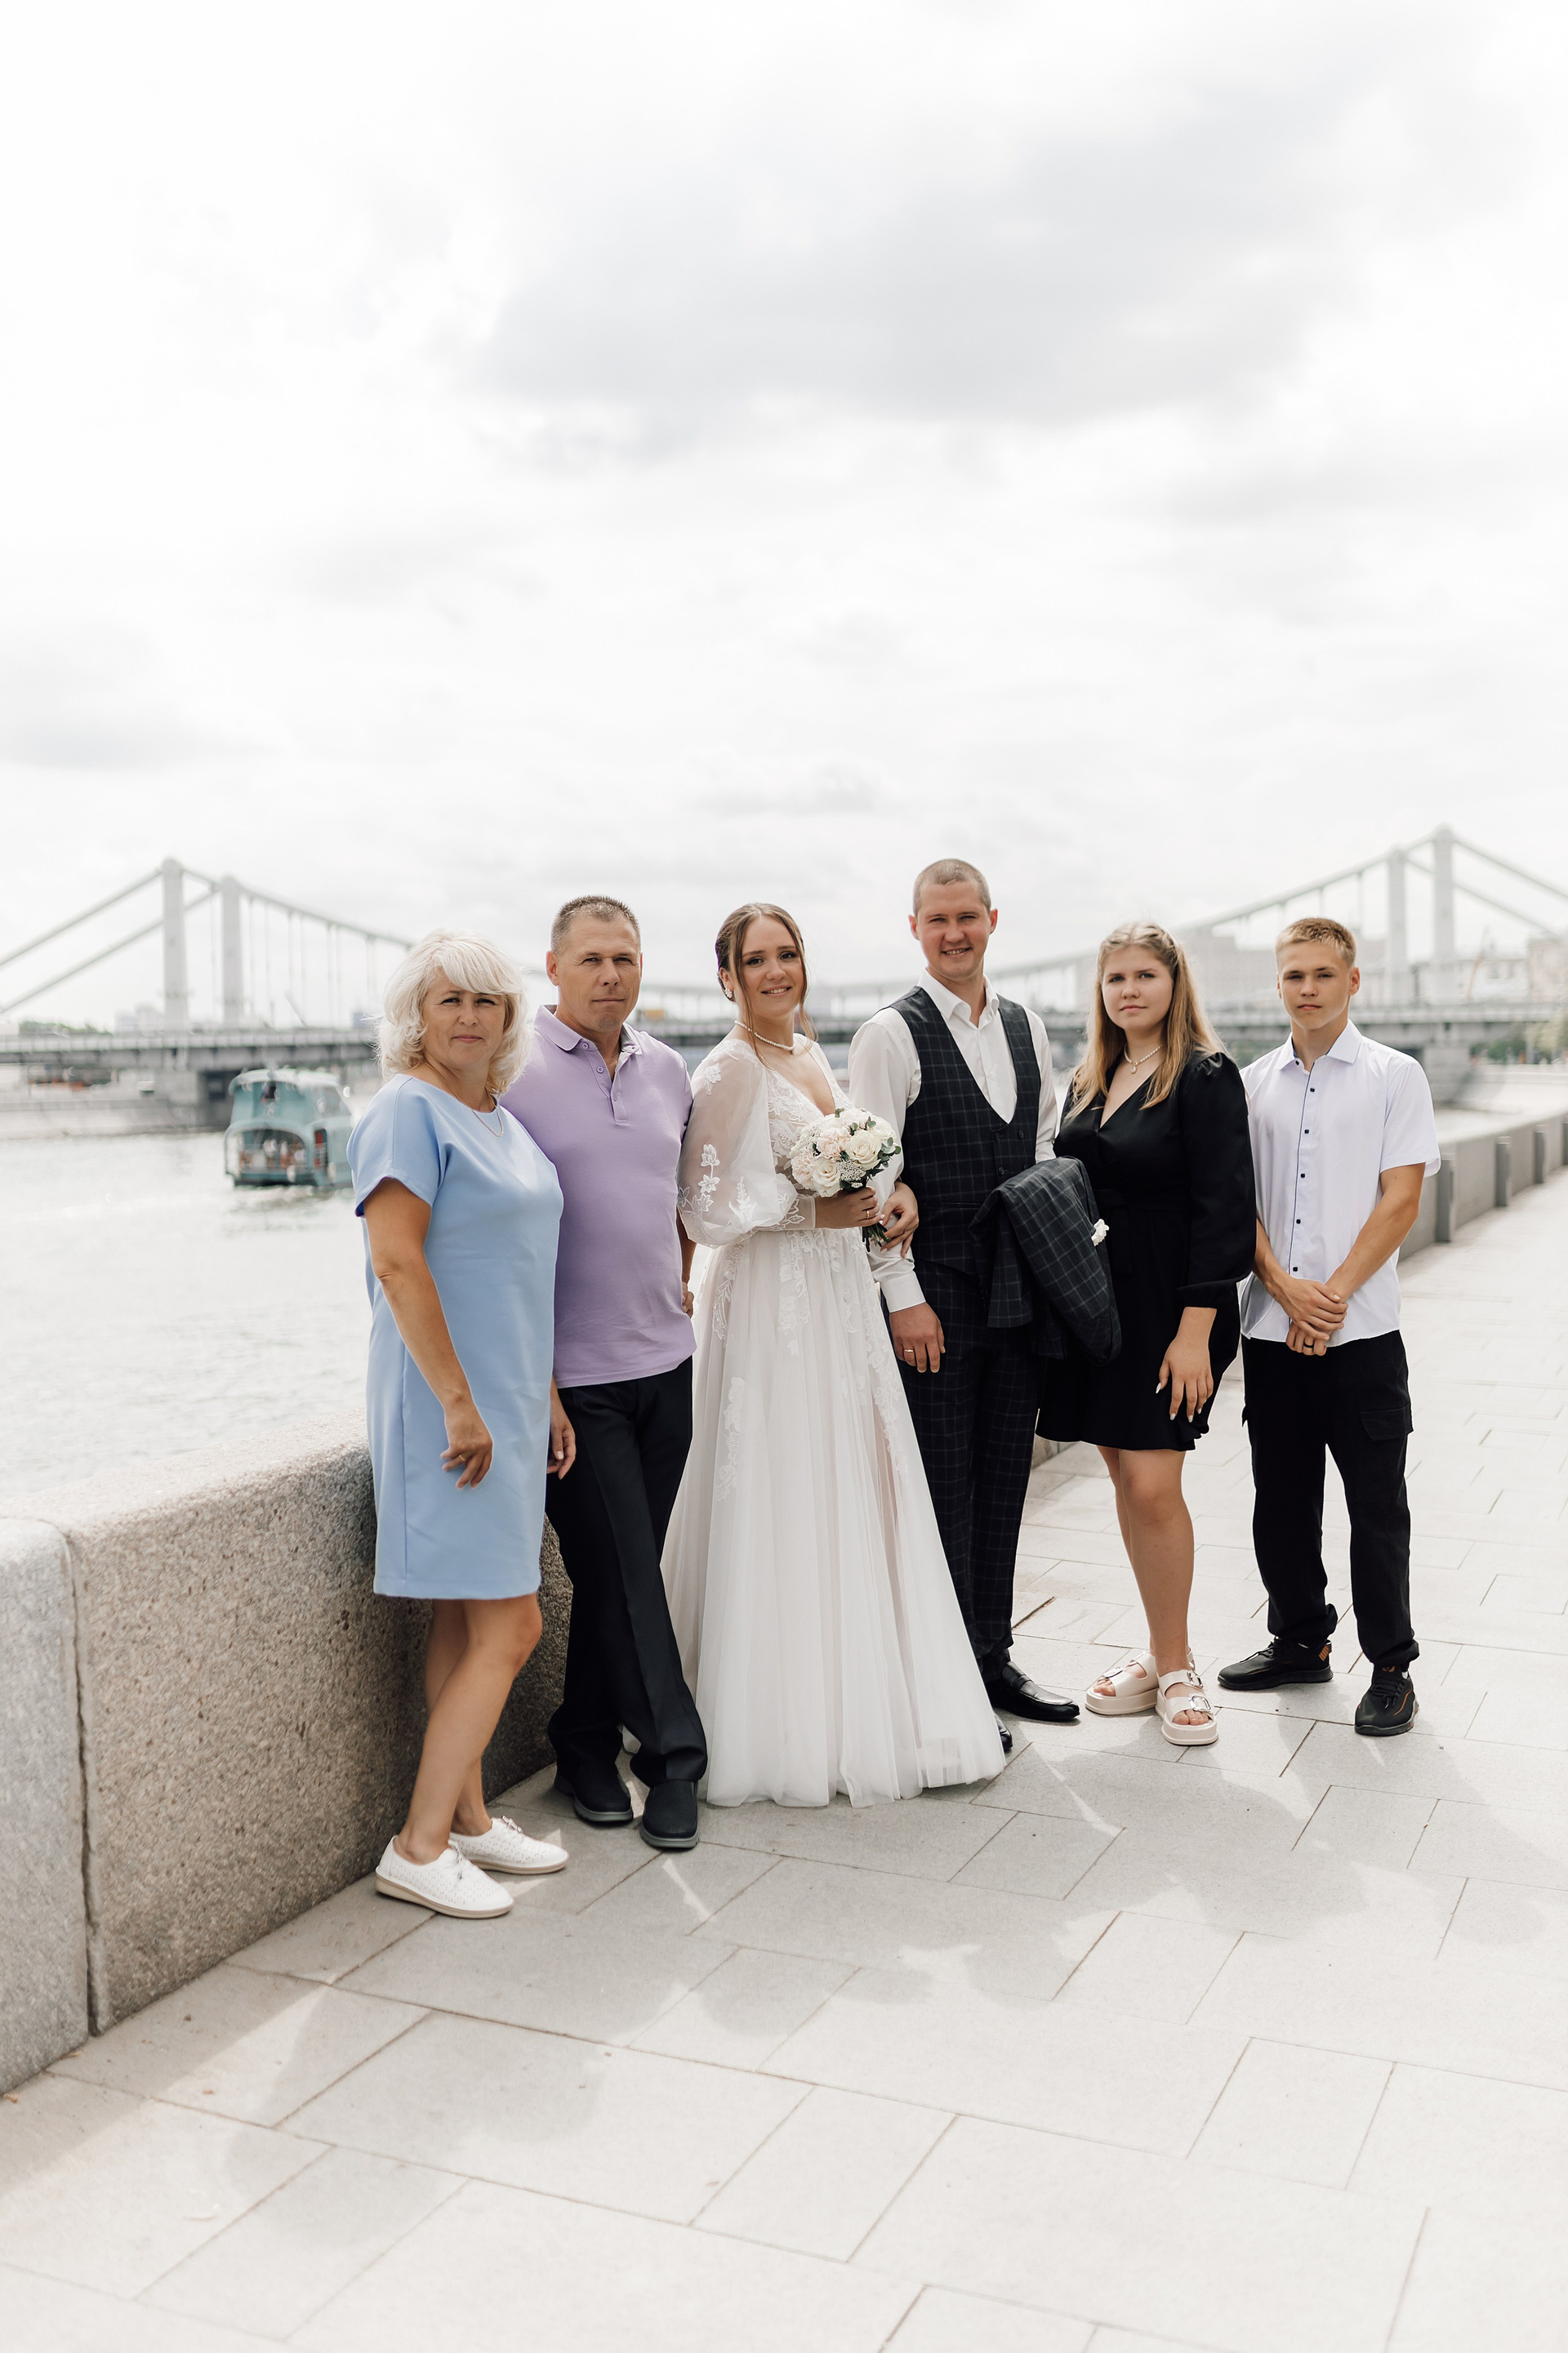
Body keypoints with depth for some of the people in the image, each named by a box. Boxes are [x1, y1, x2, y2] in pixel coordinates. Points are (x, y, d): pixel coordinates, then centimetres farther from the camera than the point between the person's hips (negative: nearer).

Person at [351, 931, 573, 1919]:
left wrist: (545, 1394, 20)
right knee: (509, 1628, -7)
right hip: (452, 1402, -9)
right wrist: (460, 1402, -22)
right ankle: (420, 1846, 2)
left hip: (504, 1398, 9)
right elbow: (397, 1262, -21)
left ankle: (467, 1816, 24)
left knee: (466, 1616, 14)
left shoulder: (499, 1118, 15)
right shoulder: (409, 1112, -13)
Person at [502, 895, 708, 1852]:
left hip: (664, 1359, 6)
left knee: (622, 1571, 12)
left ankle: (588, 1749, 27)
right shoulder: (514, 1070, -8)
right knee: (622, 1574, -2)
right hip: (572, 1371, -5)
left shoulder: (668, 1069, 10)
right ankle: (674, 1755, 11)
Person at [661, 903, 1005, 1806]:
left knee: (860, 1489, 10)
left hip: (843, 1293, 8)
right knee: (786, 1503, -3)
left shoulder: (814, 1055, 14)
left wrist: (890, 1189, 3)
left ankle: (869, 1706, 22)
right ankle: (791, 1726, 9)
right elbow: (708, 1207, -14)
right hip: (771, 1300, -8)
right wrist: (818, 1212, -18)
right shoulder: (730, 1070, -10)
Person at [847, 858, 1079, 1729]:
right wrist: (903, 1295, -14)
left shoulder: (1029, 1028, 11)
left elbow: (1047, 1154, 15)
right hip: (935, 1292, -5)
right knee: (944, 1487, 1)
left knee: (1005, 1480, 13)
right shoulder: (891, 1035, -7)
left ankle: (993, 1659, 25)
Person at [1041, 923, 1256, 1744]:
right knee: (1124, 1477, 10)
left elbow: (1224, 1209, -12)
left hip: (1169, 1306, -6)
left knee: (1152, 1484, -8)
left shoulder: (1206, 1076, -7)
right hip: (1094, 1303, 7)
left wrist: (1195, 1330, -17)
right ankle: (1161, 1655, 23)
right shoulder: (1088, 1082, 13)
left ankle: (1176, 1667, 9)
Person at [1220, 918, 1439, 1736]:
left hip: (1361, 1330, -3)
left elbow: (1401, 1200, -6)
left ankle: (1391, 1667, 16)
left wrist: (1334, 1294, -12)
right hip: (1272, 1326, 3)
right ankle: (1300, 1640, 29)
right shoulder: (1251, 1084, 9)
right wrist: (1287, 1289, -9)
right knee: (1281, 1498, 12)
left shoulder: (1395, 1076, 0)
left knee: (1376, 1505, 3)